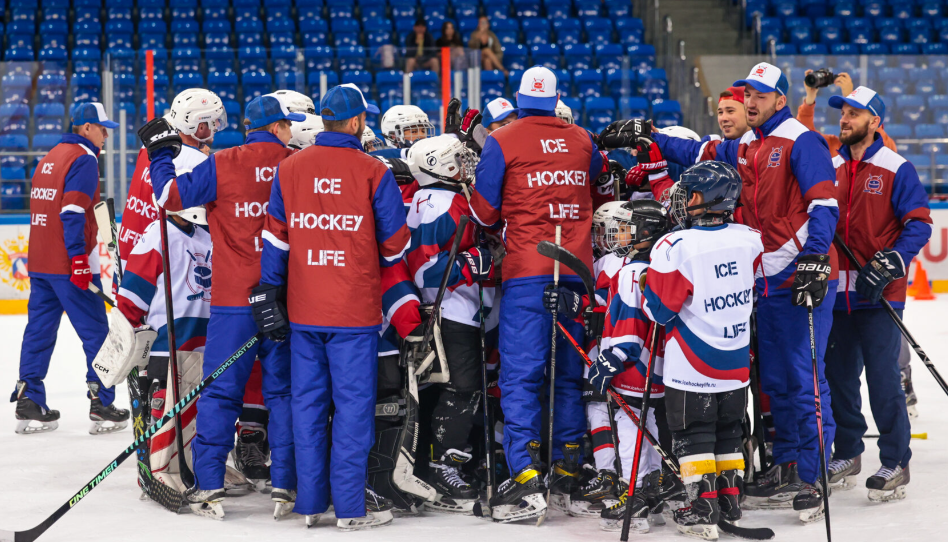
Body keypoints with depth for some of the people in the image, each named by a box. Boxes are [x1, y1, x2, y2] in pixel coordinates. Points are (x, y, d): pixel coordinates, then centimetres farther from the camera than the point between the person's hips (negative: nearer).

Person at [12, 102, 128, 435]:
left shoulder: (50, 158, 18)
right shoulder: (83, 159, -9)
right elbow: (73, 212, -19)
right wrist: (79, 258, -22)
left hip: (40, 263, 8)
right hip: (69, 265, -8)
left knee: (40, 329, 9)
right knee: (95, 332, -1)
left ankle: (28, 403, 7)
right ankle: (102, 406, -1)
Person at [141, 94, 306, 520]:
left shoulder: (223, 165, -5)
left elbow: (172, 195, -2)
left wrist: (160, 152, 12)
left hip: (234, 300, -1)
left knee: (221, 390, 4)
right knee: (283, 390, 10)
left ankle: (209, 486, 2)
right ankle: (284, 486, 8)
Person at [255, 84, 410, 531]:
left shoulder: (288, 169, 4)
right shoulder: (373, 173, -7)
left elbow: (275, 237, 6)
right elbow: (394, 244, -2)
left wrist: (268, 294, 11)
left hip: (302, 309, 4)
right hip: (355, 310, -4)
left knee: (307, 402, 11)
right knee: (353, 403, 2)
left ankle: (310, 502, 15)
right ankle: (350, 506, 3)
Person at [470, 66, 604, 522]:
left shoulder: (501, 142, -3)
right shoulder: (583, 142, 11)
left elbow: (484, 210, 1)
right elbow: (601, 193, 23)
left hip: (528, 271, -4)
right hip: (577, 270, 4)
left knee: (521, 375, -6)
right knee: (569, 371, 14)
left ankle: (525, 477, -15)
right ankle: (569, 468, 18)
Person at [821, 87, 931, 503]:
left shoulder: (896, 170, -5)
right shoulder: (830, 168, 11)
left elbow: (919, 223, -7)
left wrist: (891, 262, -18)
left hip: (878, 293, -6)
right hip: (837, 291, 6)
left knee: (882, 377, -5)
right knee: (839, 374, 10)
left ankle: (895, 463, 3)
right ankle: (847, 454, 25)